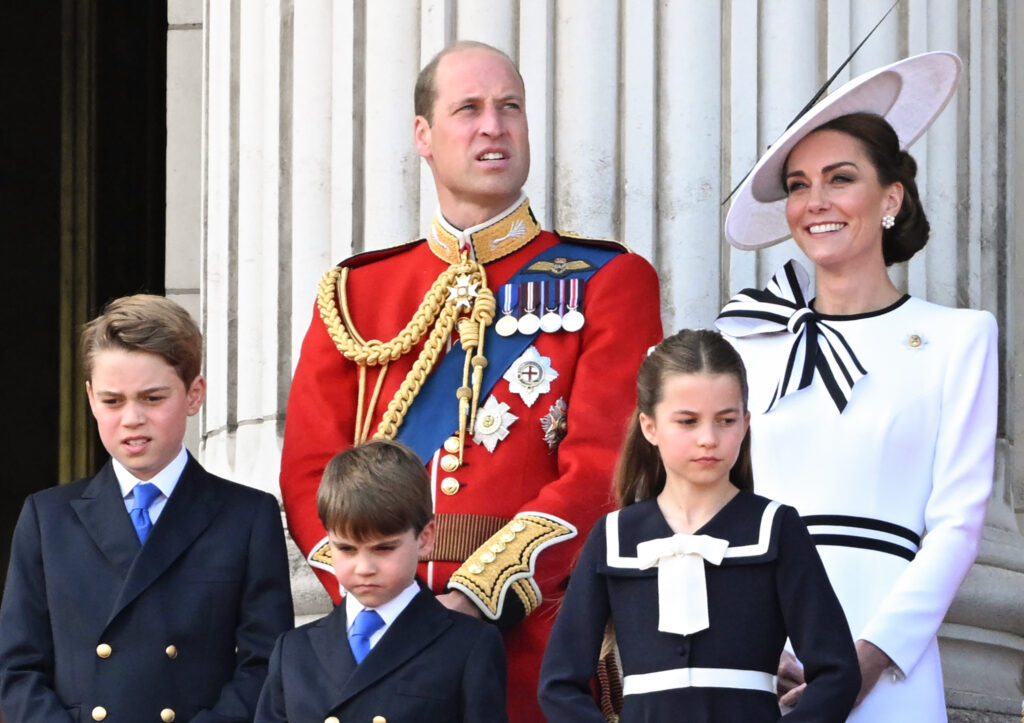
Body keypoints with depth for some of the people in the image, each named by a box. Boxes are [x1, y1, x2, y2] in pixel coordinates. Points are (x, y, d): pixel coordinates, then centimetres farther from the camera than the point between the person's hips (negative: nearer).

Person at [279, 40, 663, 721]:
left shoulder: (608, 282, 4)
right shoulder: (354, 295, 12)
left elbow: (605, 467, -7)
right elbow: (311, 473, 7)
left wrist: (480, 594, -17)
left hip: (535, 633, -2)